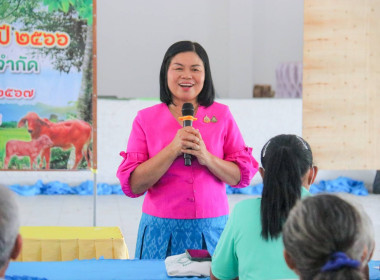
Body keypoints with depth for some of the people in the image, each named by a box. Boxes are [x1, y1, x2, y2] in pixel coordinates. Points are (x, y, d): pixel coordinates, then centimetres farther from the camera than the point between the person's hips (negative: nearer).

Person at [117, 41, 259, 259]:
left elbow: (243, 176, 2)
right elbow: (132, 185, -6)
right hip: (161, 229, -1)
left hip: (211, 227, 1)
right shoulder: (146, 118, 3)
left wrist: (207, 158, -14)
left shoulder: (222, 115, 6)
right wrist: (173, 149, -14)